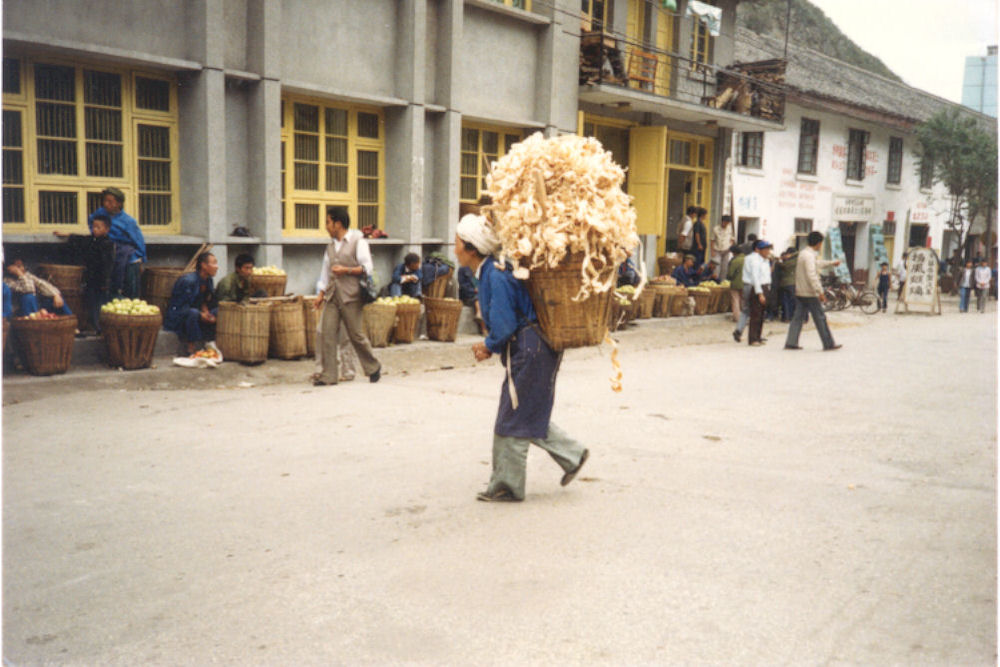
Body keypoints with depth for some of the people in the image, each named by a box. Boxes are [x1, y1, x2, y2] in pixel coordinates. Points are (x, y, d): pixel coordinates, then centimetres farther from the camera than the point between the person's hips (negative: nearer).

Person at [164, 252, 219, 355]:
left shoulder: (208, 280, 4)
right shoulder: (188, 280, -22)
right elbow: (181, 307, -23)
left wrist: (206, 312, -10)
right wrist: (201, 315, -28)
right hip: (176, 318, -8)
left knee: (218, 311, -8)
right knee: (193, 313, -37)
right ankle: (192, 349, -32)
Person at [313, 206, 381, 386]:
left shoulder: (358, 241, -3)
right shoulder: (331, 246, 17)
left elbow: (367, 268, -7)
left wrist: (346, 270, -16)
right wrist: (321, 293, 16)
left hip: (350, 296, -6)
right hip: (332, 296, 6)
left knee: (356, 335, 0)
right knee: (327, 334, -3)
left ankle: (373, 368, 19)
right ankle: (329, 375, 1)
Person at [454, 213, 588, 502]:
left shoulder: (495, 276, -21)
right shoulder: (488, 272, 10)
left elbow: (503, 326, -23)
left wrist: (489, 346, -3)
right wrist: (489, 345, 7)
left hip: (530, 350, -10)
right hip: (524, 349, 10)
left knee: (513, 418, 1)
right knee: (528, 414, 18)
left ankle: (507, 485, 13)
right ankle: (572, 455, 27)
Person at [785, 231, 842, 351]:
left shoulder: (804, 253, 15)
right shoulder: (809, 255, -17)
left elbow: (818, 263, 33)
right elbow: (811, 275, -25)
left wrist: (832, 263, 45)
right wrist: (820, 292, -24)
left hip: (800, 293, 9)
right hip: (810, 293, -9)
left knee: (798, 317, 7)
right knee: (820, 318, -1)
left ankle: (791, 343, 3)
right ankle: (828, 344, 6)